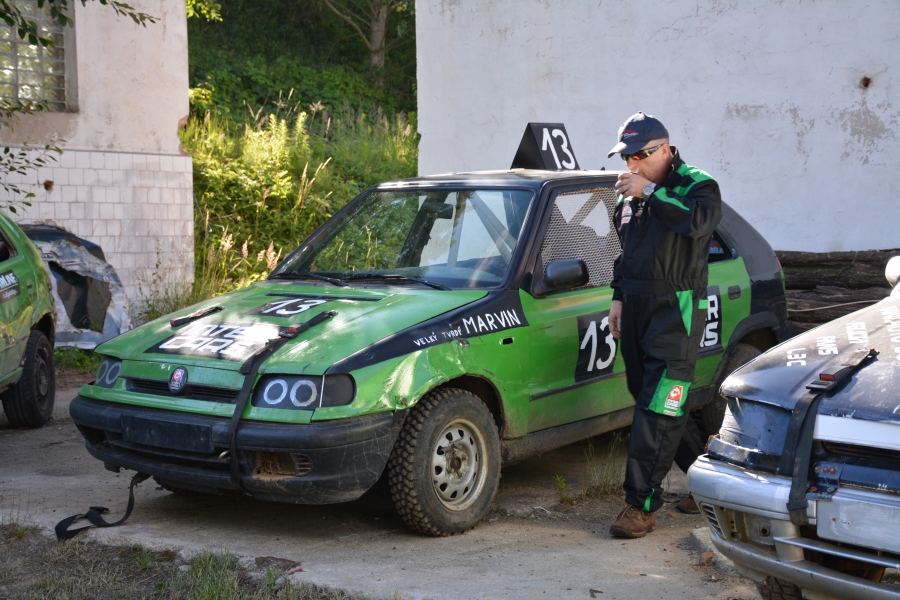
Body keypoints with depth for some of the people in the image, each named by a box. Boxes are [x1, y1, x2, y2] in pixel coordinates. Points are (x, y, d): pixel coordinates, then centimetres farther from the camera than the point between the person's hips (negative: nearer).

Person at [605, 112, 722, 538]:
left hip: (676, 314, -8)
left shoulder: (696, 186, -6)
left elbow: (698, 220, -29)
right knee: (657, 403, 12)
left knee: (658, 411, -10)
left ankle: (641, 504, -8)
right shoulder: (630, 197, 17)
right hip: (637, 311, 8)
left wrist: (651, 191, -24)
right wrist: (618, 298, 18)